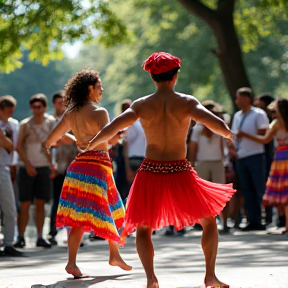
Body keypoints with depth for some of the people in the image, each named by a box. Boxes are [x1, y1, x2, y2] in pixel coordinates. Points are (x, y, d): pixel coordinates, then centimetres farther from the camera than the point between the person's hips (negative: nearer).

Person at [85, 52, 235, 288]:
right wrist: (229, 134, 3)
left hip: (150, 173, 1)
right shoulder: (187, 102, -6)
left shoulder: (141, 105, -3)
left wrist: (91, 144, 4)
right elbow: (215, 123, -18)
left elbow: (113, 127, -12)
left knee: (142, 228, 17)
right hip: (180, 173, -1)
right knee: (209, 220, 18)